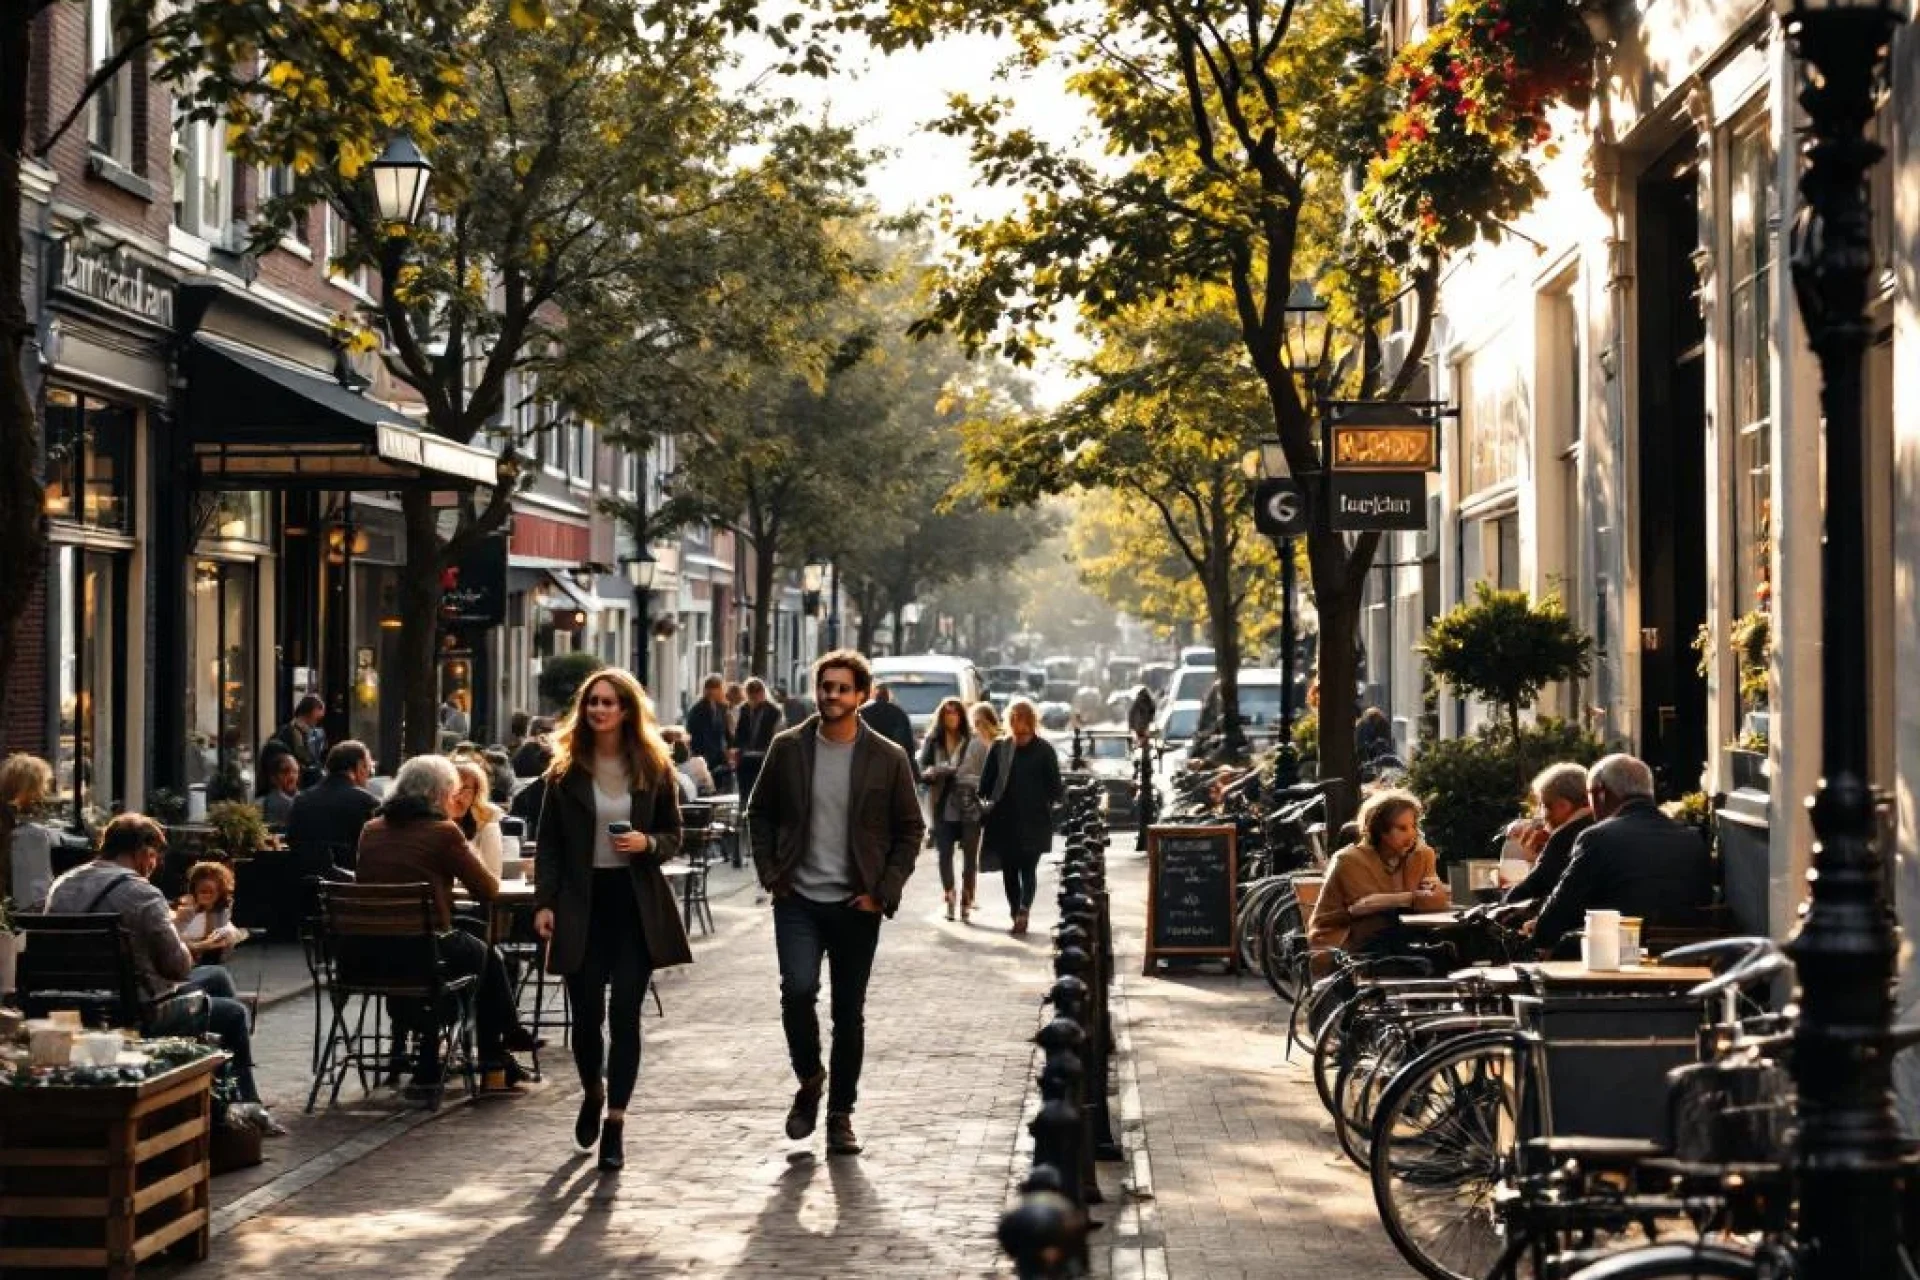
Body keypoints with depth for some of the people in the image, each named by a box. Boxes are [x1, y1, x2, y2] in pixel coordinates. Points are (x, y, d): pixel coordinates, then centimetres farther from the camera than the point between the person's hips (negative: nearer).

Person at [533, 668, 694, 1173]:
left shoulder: (654, 768, 3)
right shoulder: (566, 770, 2)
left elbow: (673, 836, 8)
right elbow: (549, 843, 3)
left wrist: (648, 843, -14)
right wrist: (544, 902, -6)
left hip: (636, 903, 0)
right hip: (582, 902, 0)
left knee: (624, 1013, -4)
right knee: (586, 1012, 4)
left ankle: (615, 1122, 1)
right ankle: (592, 1094, 33)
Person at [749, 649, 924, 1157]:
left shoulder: (888, 758, -1)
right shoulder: (788, 748, 2)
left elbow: (910, 829, 5)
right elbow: (760, 814, 11)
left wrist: (883, 892, -4)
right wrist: (771, 875, 1)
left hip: (856, 905, 0)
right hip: (798, 900, 0)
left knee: (849, 1014, 5)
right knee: (798, 988, -19)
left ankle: (840, 1114, 20)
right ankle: (809, 1080, 8)